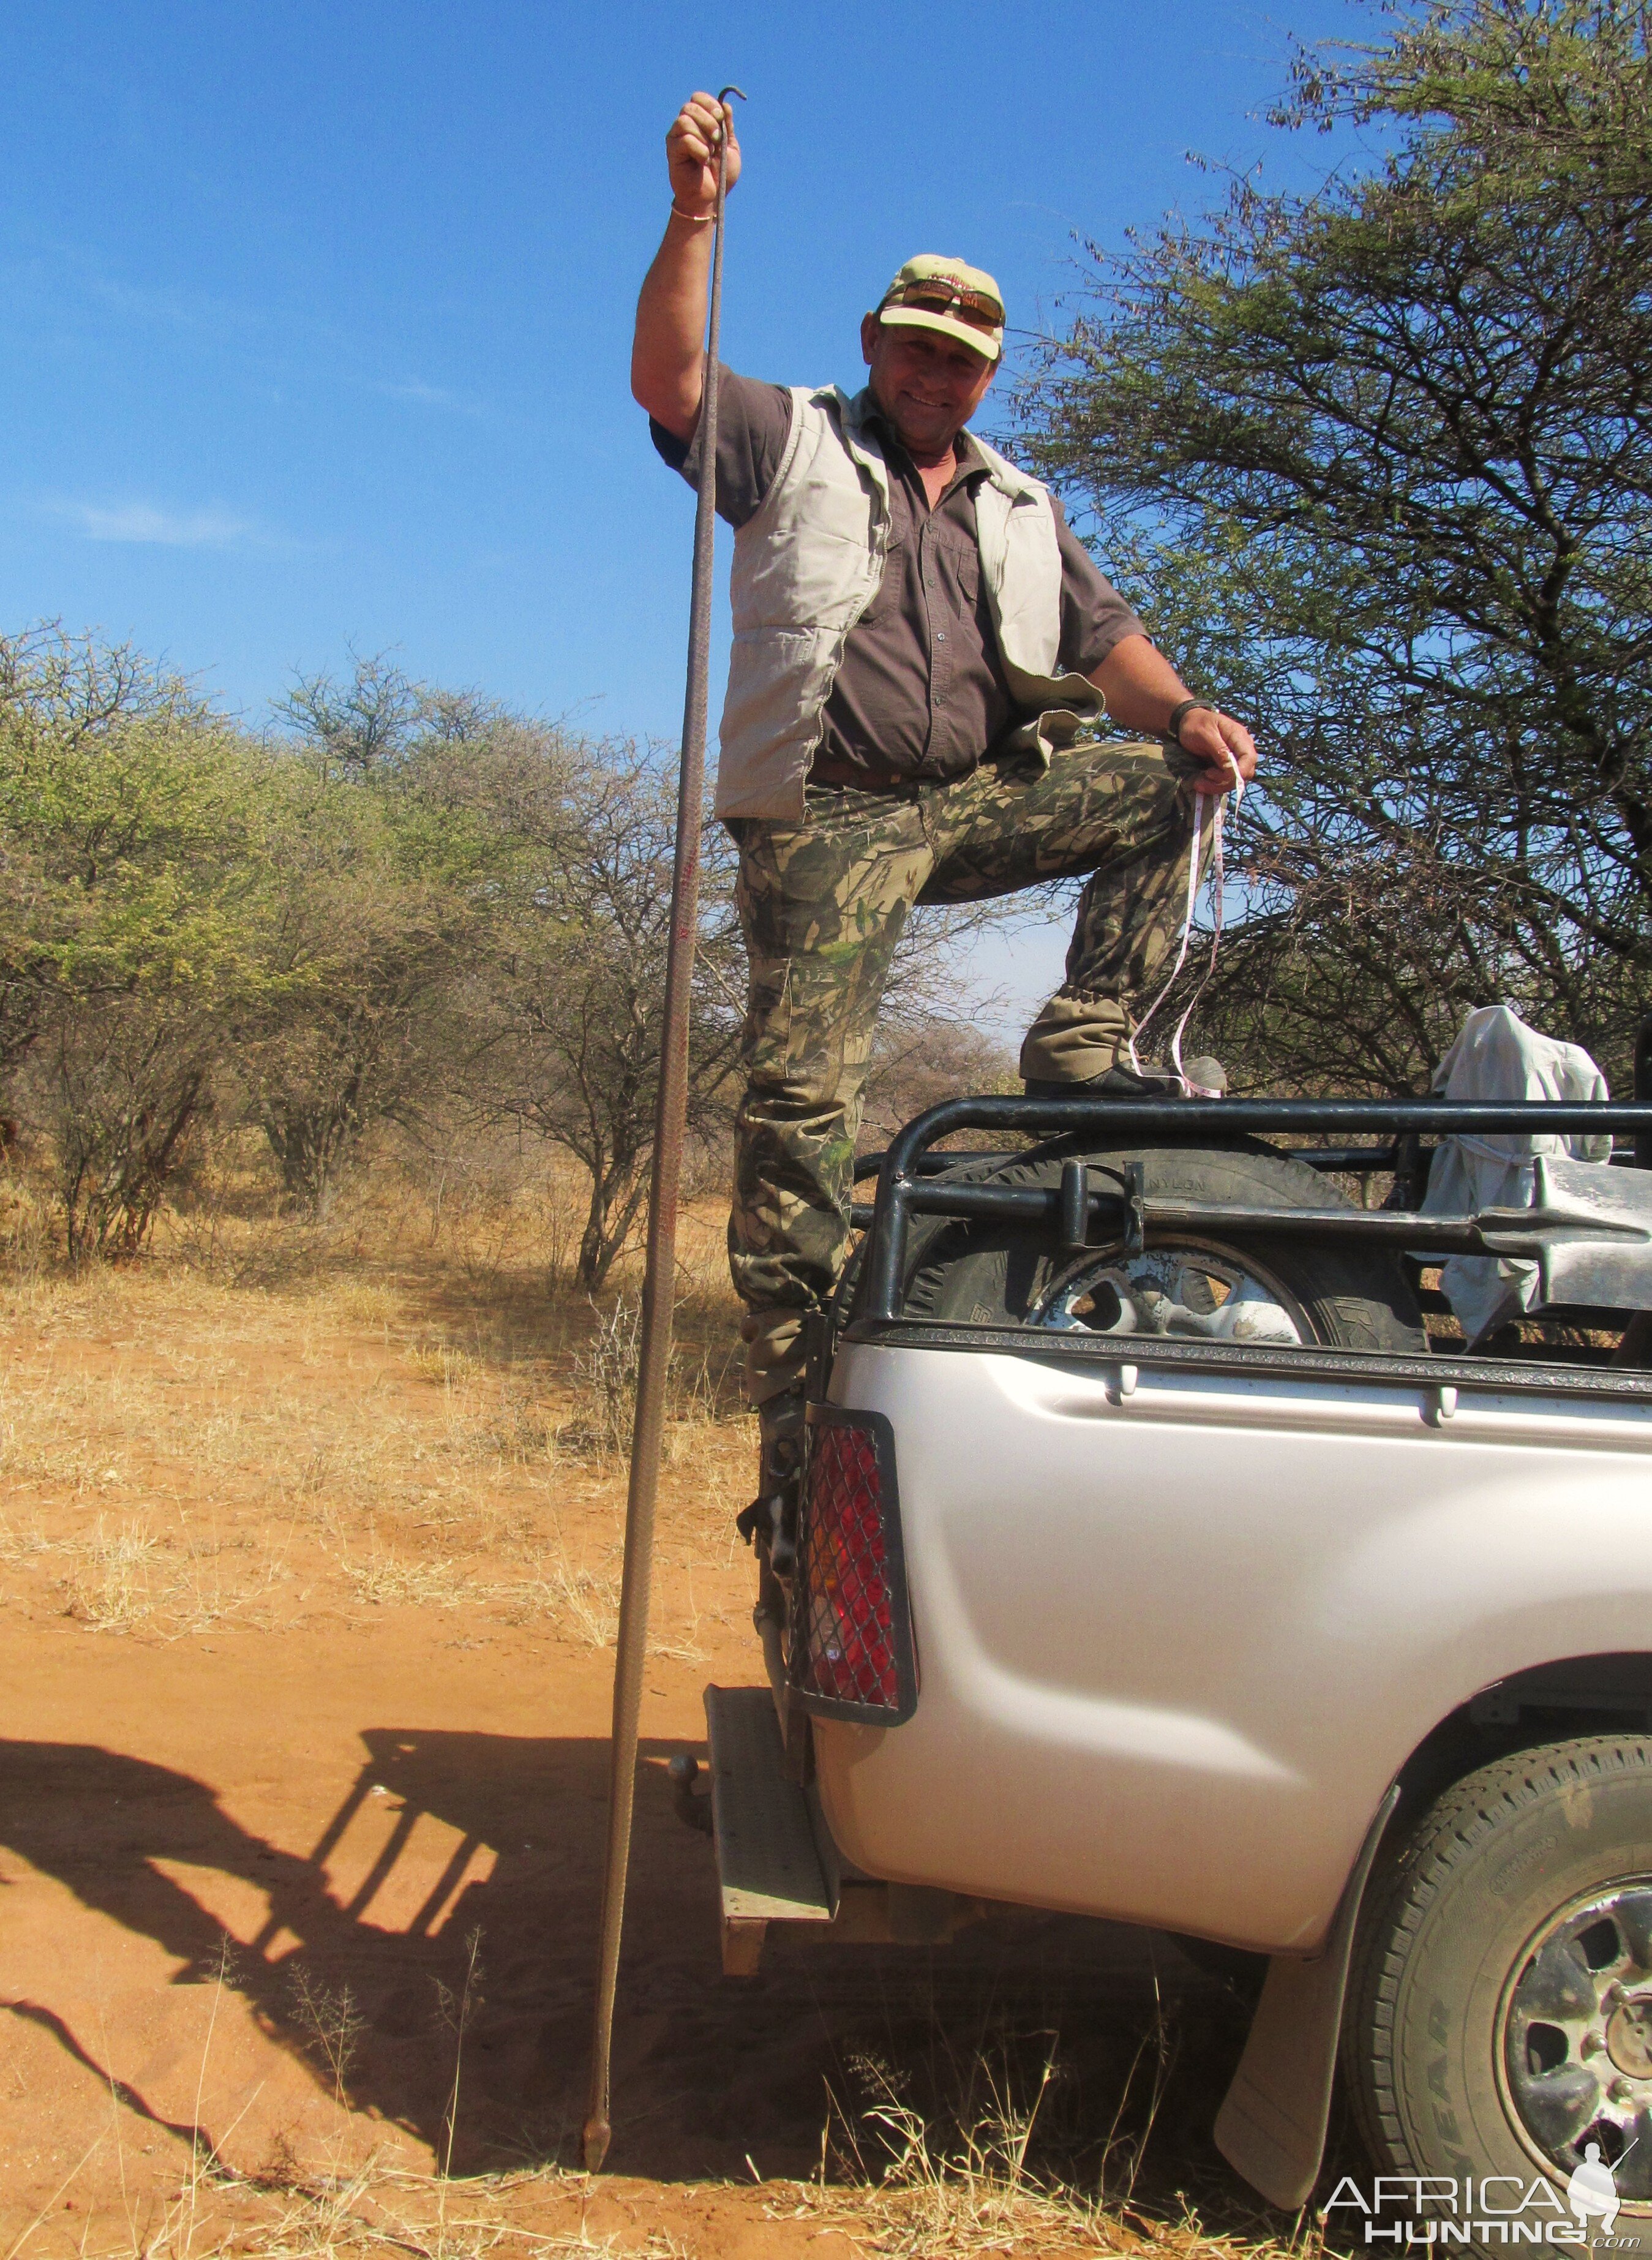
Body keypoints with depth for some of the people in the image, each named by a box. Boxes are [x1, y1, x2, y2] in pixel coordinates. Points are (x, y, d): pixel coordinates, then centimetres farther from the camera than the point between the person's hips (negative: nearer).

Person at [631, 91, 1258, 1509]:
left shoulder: (1022, 509, 21)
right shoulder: (791, 442, 11)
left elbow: (1103, 637, 12)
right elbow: (669, 382, -6)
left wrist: (1182, 713, -9)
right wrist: (696, 215, -18)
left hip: (981, 798, 4)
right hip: (830, 821, -4)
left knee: (1171, 792, -13)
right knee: (799, 1099, -12)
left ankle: (1083, 1043, -11)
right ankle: (795, 1403, -8)